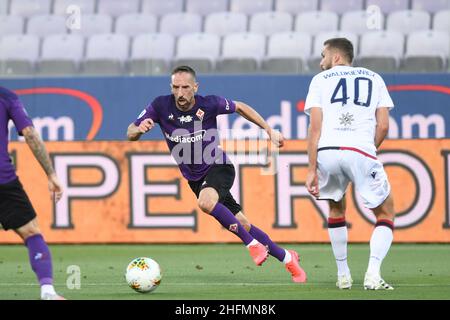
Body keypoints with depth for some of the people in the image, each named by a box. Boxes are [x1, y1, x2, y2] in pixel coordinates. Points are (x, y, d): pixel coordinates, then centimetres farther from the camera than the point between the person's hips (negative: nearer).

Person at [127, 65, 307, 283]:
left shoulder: (210, 104, -16)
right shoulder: (161, 106, -13)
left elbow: (240, 107, 3)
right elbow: (130, 134, -7)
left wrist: (270, 130, 3)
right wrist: (140, 129, -31)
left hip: (218, 167, -3)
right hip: (195, 178, 3)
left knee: (205, 201, -36)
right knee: (241, 225, 3)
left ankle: (253, 244, -19)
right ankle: (287, 258, 21)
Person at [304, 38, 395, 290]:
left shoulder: (320, 80, 18)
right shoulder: (374, 79, 22)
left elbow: (315, 127, 6)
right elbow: (383, 126, 12)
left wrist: (312, 169, 4)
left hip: (326, 151, 1)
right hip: (361, 151, -1)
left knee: (336, 208, 27)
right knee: (386, 213, 12)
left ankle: (343, 275, 24)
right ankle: (373, 274, -7)